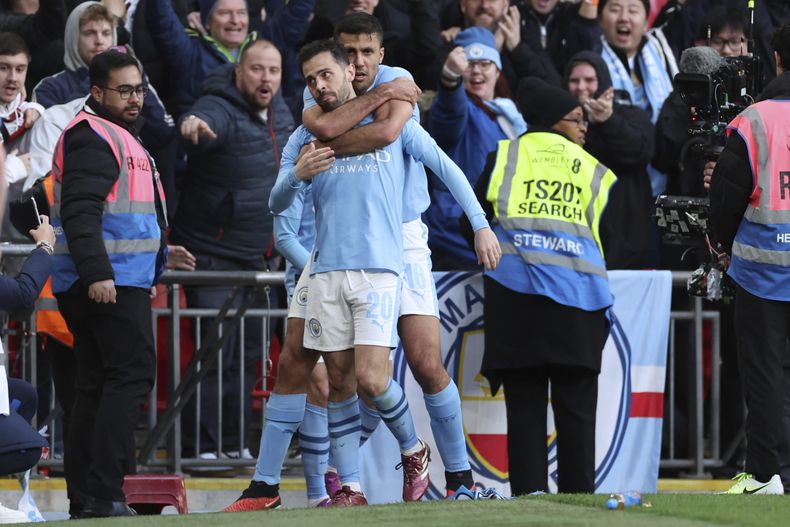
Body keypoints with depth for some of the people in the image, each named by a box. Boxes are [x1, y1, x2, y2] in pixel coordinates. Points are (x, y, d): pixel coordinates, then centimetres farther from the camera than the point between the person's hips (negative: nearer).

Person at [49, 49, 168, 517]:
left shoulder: (120, 136, 24)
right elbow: (80, 212, -21)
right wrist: (97, 273, -28)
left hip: (120, 281, 11)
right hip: (110, 282, -11)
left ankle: (87, 494, 11)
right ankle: (104, 492, -19)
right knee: (132, 376, -14)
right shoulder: (93, 136, -11)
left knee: (98, 386, 10)